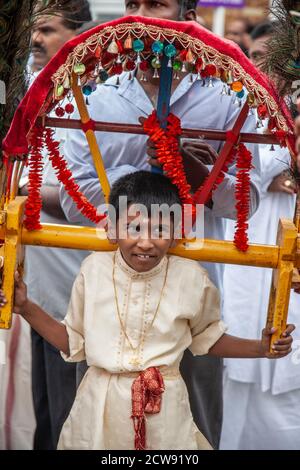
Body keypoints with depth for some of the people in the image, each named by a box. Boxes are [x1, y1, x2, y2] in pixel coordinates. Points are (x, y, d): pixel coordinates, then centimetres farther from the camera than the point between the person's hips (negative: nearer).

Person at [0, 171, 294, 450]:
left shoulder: (191, 277, -7)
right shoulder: (94, 270, -5)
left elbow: (207, 337, 12)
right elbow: (73, 342, 6)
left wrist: (261, 348, 2)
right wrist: (25, 308, -2)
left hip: (163, 409, 0)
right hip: (99, 408, 1)